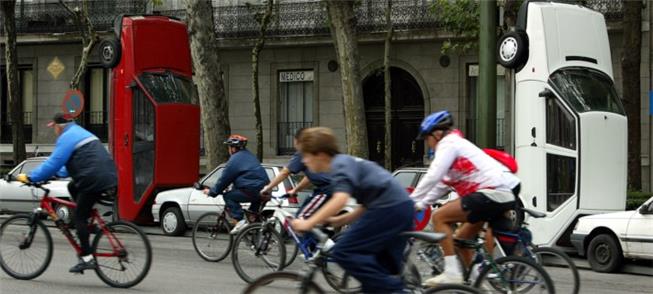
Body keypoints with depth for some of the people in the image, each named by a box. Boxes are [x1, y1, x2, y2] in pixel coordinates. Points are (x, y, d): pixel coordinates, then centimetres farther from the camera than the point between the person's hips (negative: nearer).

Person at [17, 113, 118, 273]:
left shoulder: (67, 138, -4)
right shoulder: (81, 133, 27)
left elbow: (53, 163, -10)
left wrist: (30, 177, -4)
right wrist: (58, 173, 35)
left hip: (95, 181, -9)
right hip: (109, 177, 9)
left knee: (79, 217, -3)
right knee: (73, 187, 28)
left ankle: (87, 258, -9)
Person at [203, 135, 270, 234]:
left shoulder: (234, 160, -4)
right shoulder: (249, 155, 23)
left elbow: (224, 180, -1)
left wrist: (211, 192, 11)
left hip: (252, 190, -9)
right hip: (264, 190, 9)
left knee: (228, 196, 2)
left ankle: (239, 221, -9)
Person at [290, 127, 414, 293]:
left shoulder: (340, 165, -6)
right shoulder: (346, 162, 23)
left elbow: (340, 199, -24)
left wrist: (308, 223, -22)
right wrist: (339, 220, 17)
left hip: (389, 208, -10)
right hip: (403, 207, 10)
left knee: (343, 253, -8)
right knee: (384, 269, 15)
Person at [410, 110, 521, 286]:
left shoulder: (449, 144, -5)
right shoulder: (456, 144, 26)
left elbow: (432, 177, -16)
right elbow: (442, 185, 26)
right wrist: (419, 205, 21)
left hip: (495, 192, -10)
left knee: (439, 218, -10)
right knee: (462, 238, 19)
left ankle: (452, 273, -14)